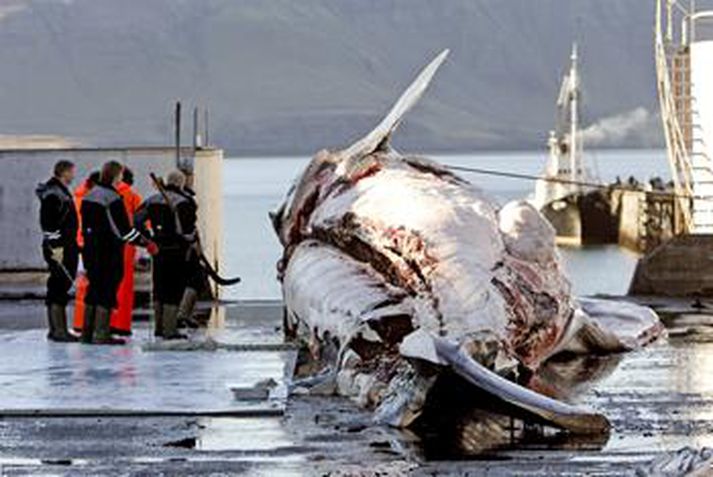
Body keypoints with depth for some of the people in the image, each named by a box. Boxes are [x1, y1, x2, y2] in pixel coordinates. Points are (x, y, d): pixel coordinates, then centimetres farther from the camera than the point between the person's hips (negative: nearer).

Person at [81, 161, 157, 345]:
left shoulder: (89, 196, 11)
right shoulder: (113, 199, -16)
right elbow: (124, 229, -17)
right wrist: (146, 243, -10)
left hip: (91, 251, 8)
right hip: (109, 253, -8)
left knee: (94, 289, 14)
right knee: (107, 290, -3)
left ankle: (87, 332, 15)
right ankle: (101, 334, -4)